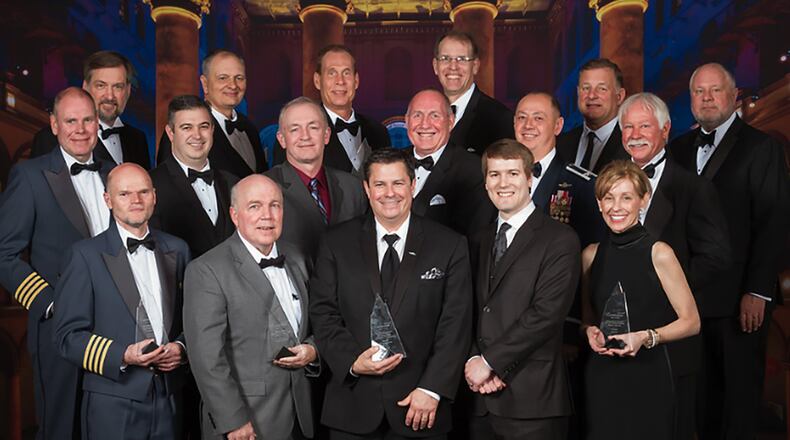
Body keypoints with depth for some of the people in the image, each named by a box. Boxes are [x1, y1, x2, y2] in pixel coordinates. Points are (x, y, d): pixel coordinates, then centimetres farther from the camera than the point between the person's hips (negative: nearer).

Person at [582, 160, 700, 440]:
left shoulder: (658, 254, -7)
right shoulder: (591, 255, 5)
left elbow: (691, 322, -4)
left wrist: (647, 337, -17)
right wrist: (590, 331, -2)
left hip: (648, 375, -3)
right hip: (601, 375, 3)